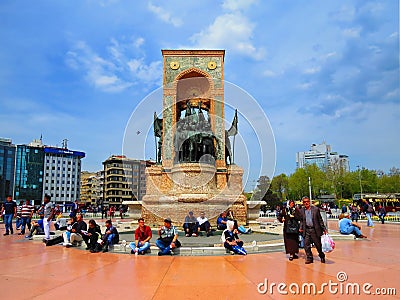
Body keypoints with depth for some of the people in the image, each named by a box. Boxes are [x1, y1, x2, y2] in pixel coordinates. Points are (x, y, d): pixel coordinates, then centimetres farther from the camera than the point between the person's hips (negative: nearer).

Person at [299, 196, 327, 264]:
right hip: (306, 230, 2)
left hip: (315, 230, -2)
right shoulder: (301, 210, 5)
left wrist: (324, 229, -2)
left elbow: (320, 220, 0)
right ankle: (309, 258, 15)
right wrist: (301, 228, 0)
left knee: (318, 244, 8)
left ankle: (322, 257, 30)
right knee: (306, 245, 1)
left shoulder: (315, 209, -3)